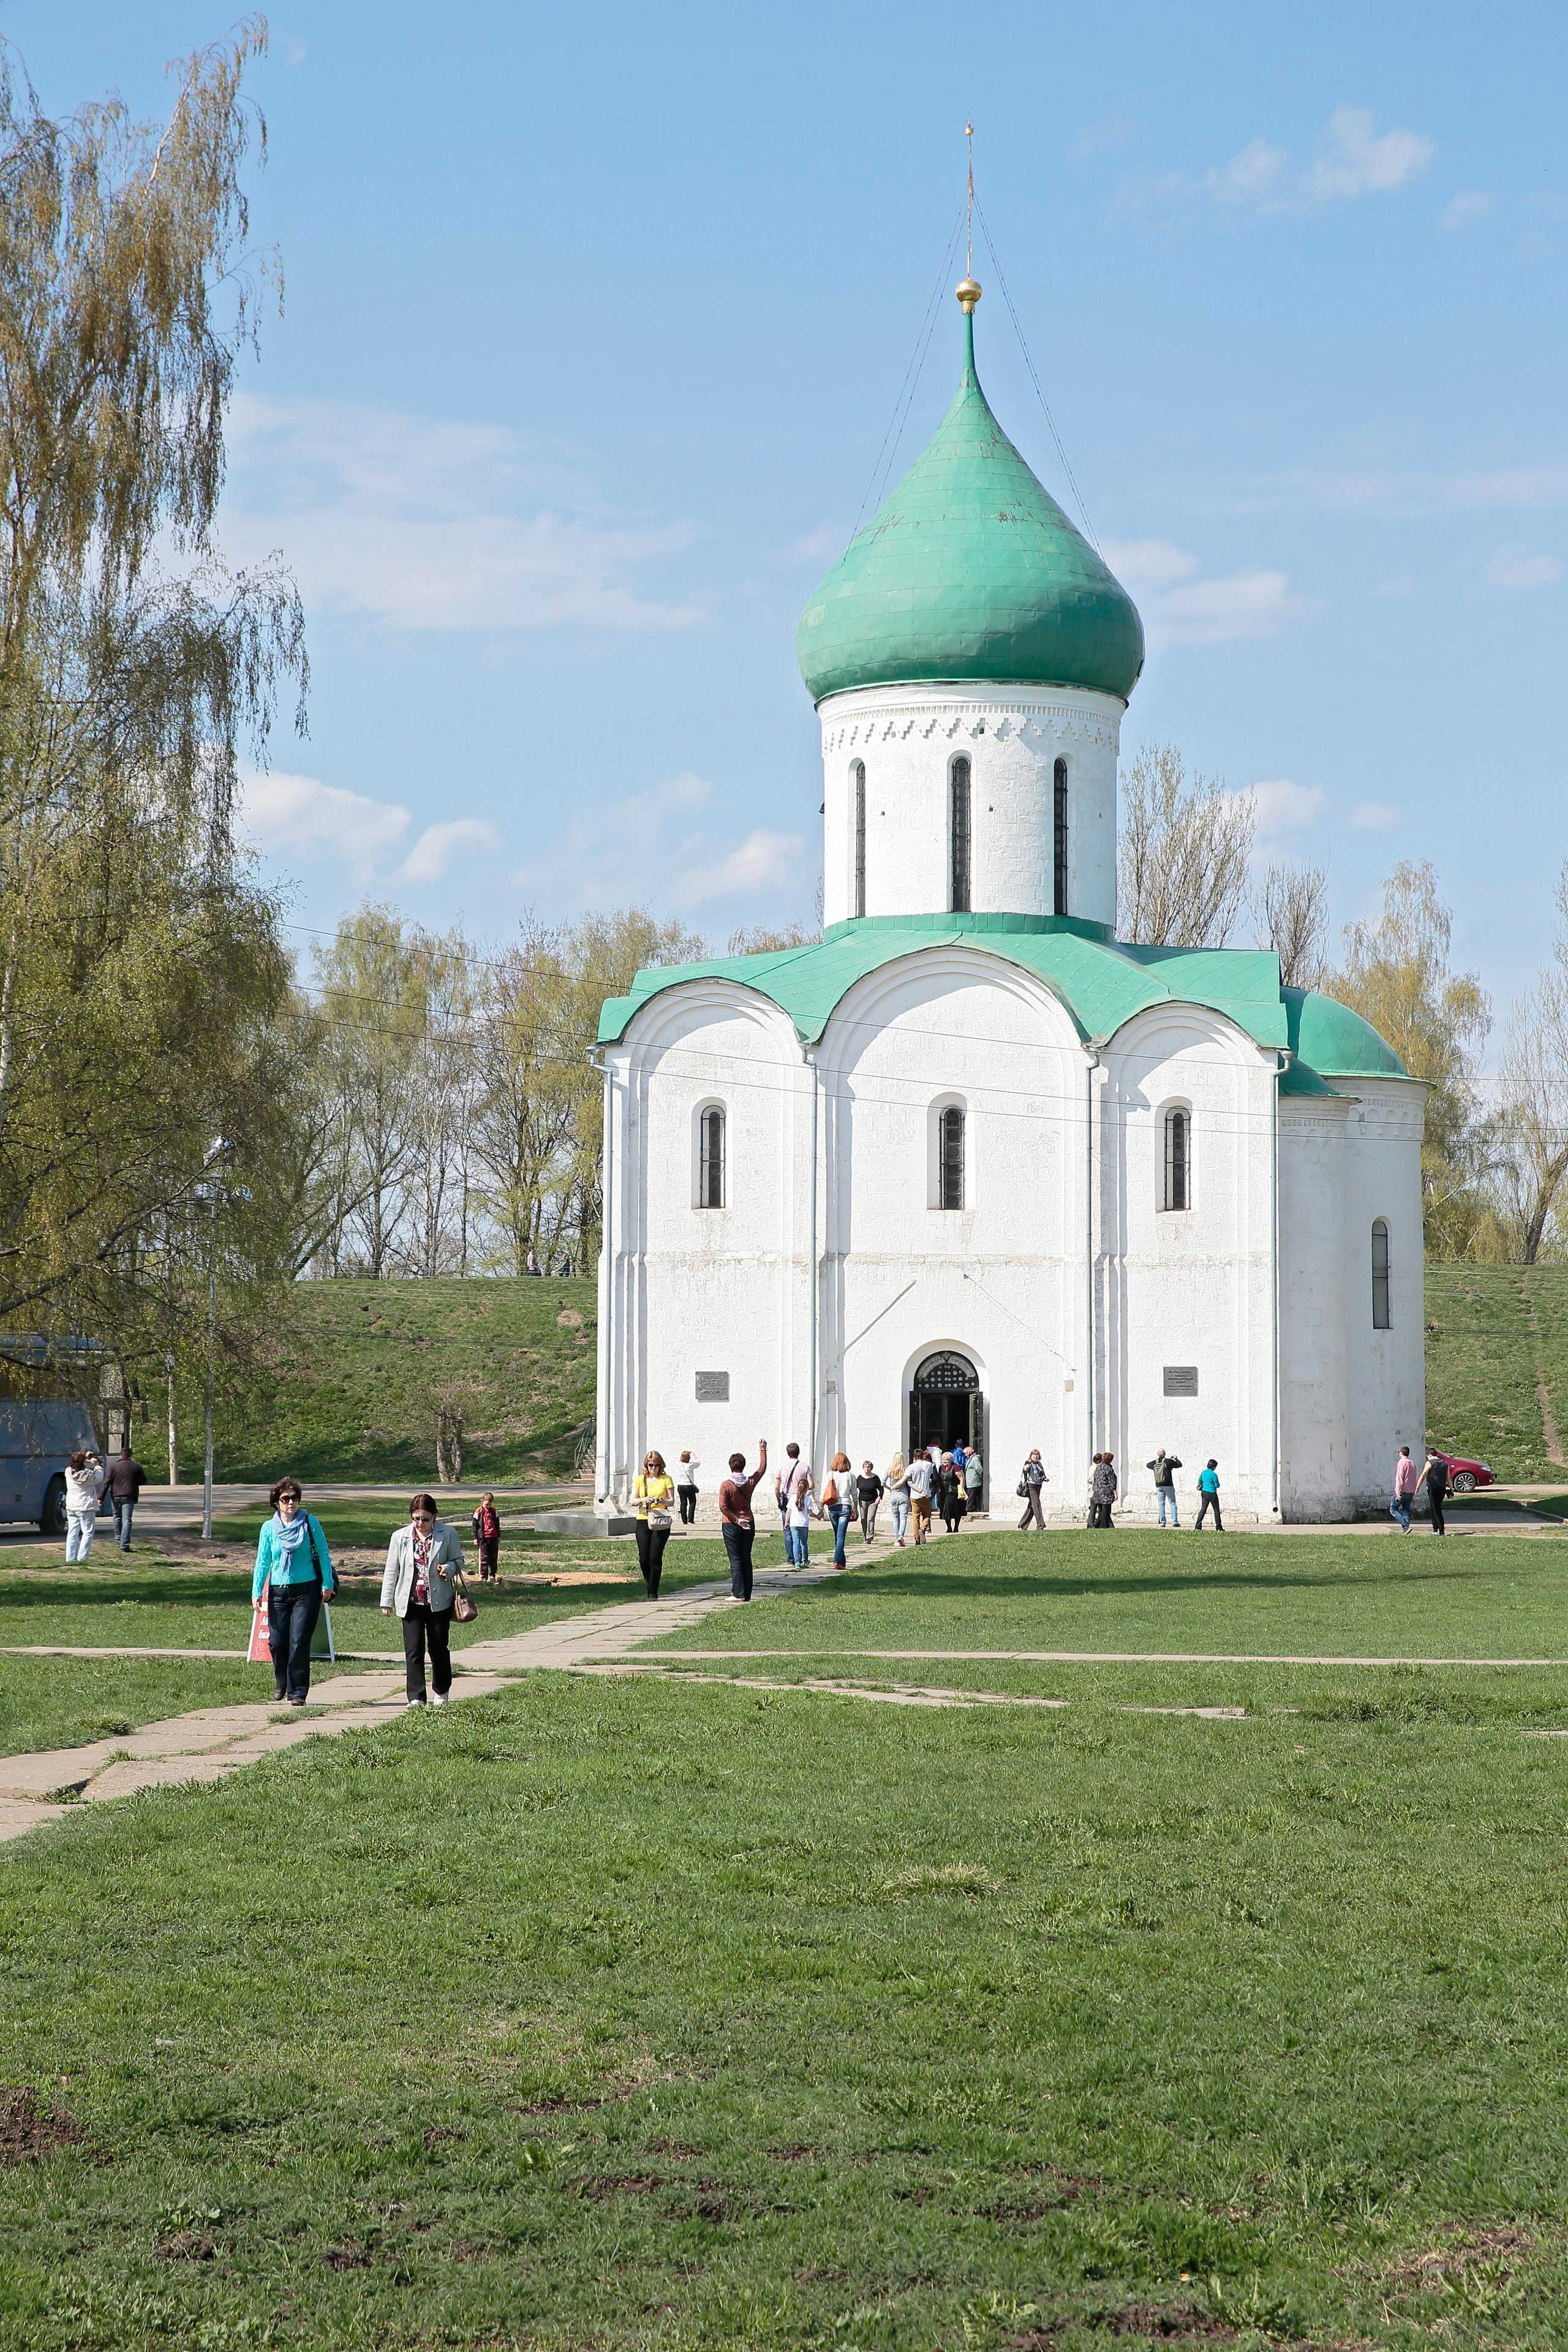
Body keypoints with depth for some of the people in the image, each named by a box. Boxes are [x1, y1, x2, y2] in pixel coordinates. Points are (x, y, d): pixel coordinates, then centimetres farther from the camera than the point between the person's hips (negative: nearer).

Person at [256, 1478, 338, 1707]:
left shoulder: (310, 1522, 0)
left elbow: (323, 1554, 4)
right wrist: (256, 1592, -1)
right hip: (278, 1592, 2)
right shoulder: (269, 1528, 4)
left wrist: (328, 1583, -2)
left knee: (299, 1642, -9)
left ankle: (297, 1692, 0)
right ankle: (281, 1681, 29)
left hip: (307, 1591, -2)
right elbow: (262, 1561, 6)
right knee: (276, 1642, 1)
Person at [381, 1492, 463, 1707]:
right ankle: (416, 1698, -6)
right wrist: (387, 1601, 6)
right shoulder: (400, 1537, 3)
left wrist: (449, 1568, -14)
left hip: (439, 1601, 0)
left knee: (439, 1649, 9)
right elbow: (391, 1571, 7)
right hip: (411, 1602, 0)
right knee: (413, 1651, -6)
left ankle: (441, 1692, 29)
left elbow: (458, 1560, 10)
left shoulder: (448, 1534, 0)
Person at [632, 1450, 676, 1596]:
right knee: (644, 1558, -3)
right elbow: (633, 1500, 3)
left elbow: (671, 1501, 1)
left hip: (661, 1522, -2)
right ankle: (650, 1585, 21)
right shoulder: (640, 1480, 10)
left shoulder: (666, 1480, 5)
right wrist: (643, 1500, -19)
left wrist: (662, 1501, -21)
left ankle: (653, 1593, 1)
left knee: (655, 1558, -7)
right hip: (643, 1521, 2)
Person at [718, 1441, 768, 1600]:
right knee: (746, 1560, 9)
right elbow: (762, 1469, 17)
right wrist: (763, 1450, 27)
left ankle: (738, 1594, -6)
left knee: (735, 1560, -2)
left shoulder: (726, 1485, -12)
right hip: (749, 1524, 4)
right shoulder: (750, 1482, -1)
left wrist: (736, 1520, -10)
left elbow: (723, 1507, -19)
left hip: (731, 1525, -4)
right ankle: (747, 1594, 10)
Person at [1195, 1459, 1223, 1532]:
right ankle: (1219, 1529, 12)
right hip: (1212, 1494, -6)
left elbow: (1199, 1480, 16)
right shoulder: (1214, 1475, -18)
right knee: (1216, 1510, 8)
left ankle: (1197, 1527, -5)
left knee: (1203, 1509, 6)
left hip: (1204, 1493, 6)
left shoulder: (1204, 1472, 2)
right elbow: (1217, 1486, -12)